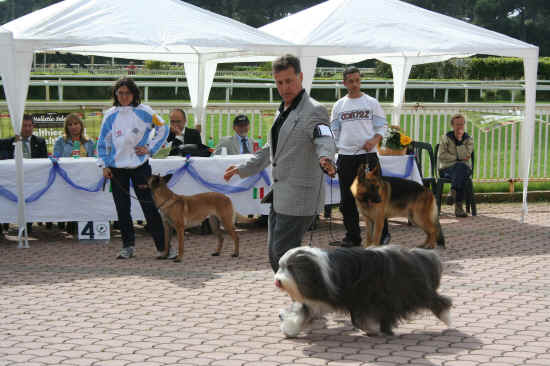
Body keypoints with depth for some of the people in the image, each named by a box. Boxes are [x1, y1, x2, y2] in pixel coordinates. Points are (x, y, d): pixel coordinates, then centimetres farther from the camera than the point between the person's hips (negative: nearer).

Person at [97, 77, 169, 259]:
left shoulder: (144, 111, -2)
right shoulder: (110, 115, 5)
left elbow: (163, 128, 6)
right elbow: (103, 141, 10)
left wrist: (150, 148, -1)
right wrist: (104, 164, 3)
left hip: (140, 165, -3)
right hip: (117, 167, 3)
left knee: (149, 205, -5)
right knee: (122, 208, 5)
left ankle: (163, 246, -2)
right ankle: (128, 246, 15)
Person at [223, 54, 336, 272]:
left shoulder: (314, 111, -12)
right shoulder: (283, 112, 17)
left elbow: (324, 141, -29)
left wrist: (325, 159, -51)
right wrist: (243, 169, 32)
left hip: (299, 198, -9)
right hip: (279, 196, 9)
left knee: (284, 252, -10)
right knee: (275, 254, 12)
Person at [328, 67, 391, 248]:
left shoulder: (371, 103, 5)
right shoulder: (339, 105, 12)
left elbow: (382, 126, 5)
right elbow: (334, 131, 14)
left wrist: (375, 140, -15)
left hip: (367, 154, -3)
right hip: (345, 156, 3)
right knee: (347, 199, 4)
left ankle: (382, 234, 7)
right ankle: (352, 236, 12)